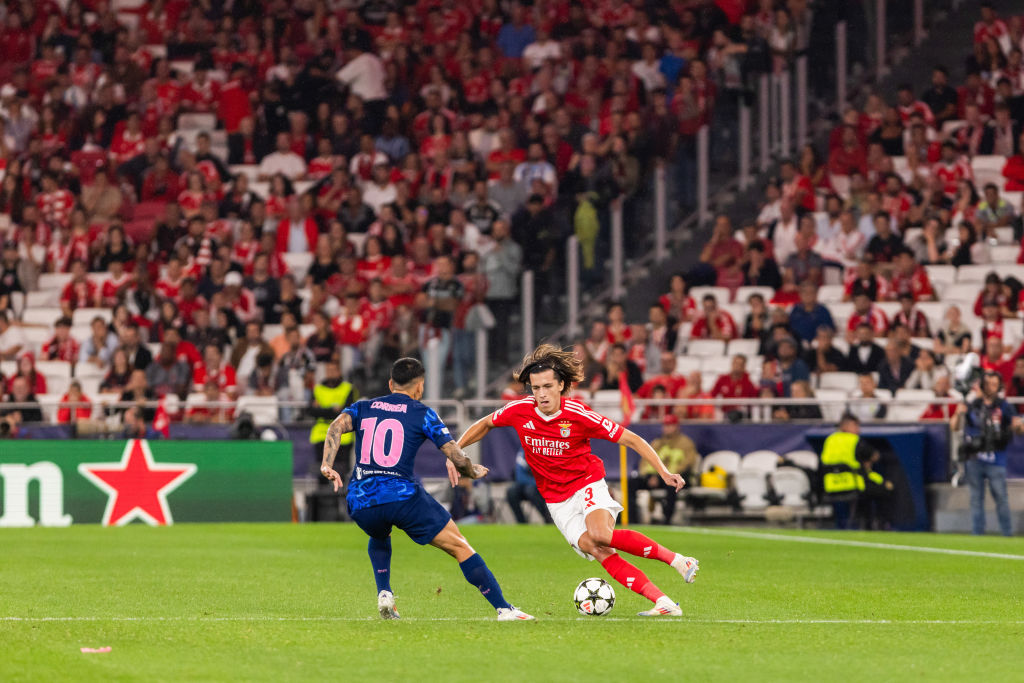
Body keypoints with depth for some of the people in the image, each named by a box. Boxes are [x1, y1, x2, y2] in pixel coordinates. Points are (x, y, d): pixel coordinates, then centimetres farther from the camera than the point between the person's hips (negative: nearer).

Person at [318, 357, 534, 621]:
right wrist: (473, 471, 22)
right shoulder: (422, 414, 9)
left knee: (380, 538, 39)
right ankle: (504, 608, 1)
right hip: (403, 496, -4)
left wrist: (327, 465, -11)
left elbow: (337, 426, -2)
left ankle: (384, 594, 18)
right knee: (460, 547, 7)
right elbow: (457, 458, 3)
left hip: (360, 502, 4)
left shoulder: (362, 408, 19)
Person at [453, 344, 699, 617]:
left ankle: (675, 559, -23)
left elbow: (632, 440, -11)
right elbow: (485, 424, 13)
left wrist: (664, 472, -19)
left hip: (588, 485, -3)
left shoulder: (579, 415, -17)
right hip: (558, 501, 3)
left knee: (600, 535, -34)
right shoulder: (520, 411, -9)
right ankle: (664, 603, -23)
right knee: (599, 553, -19)